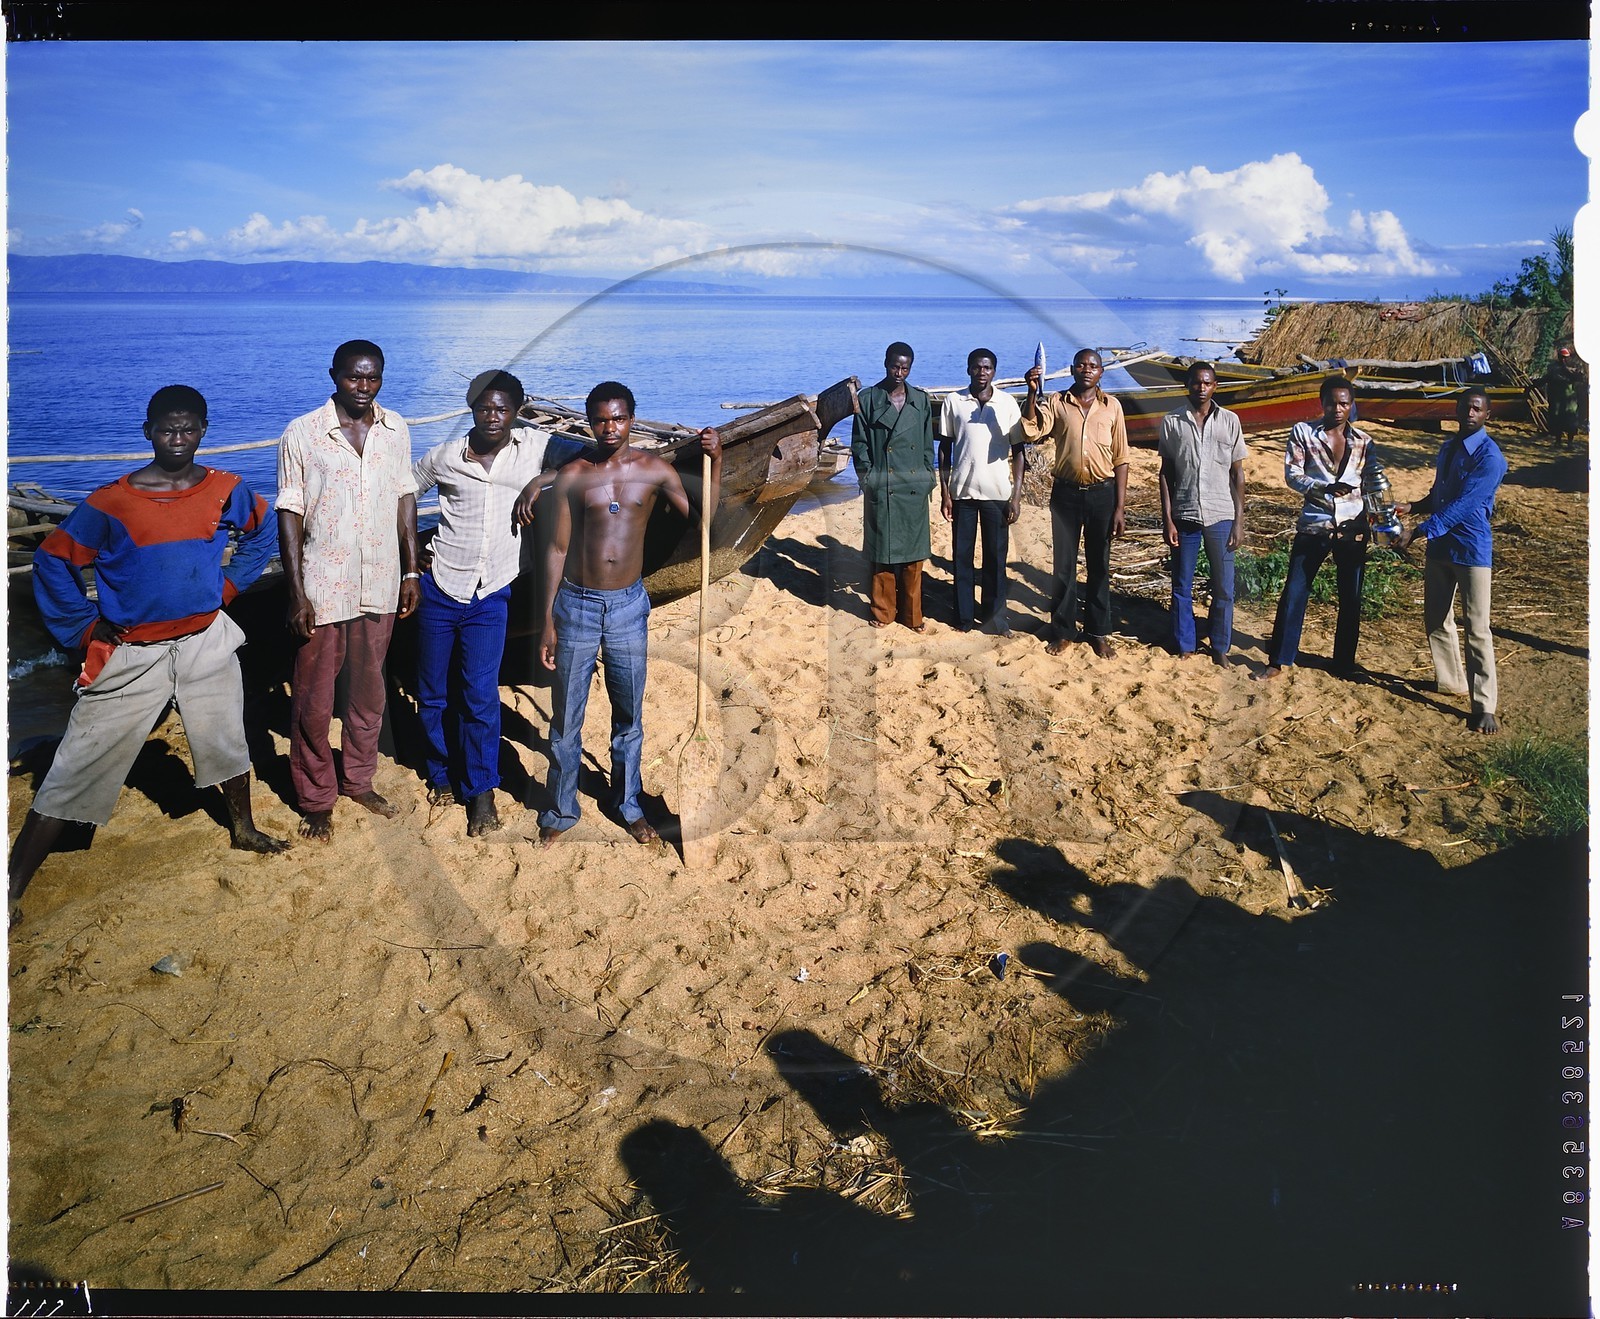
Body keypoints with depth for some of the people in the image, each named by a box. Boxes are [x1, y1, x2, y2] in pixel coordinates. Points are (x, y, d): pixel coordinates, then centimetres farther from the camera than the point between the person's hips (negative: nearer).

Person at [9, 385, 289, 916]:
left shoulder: (226, 490, -3)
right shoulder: (111, 503, -13)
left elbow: (262, 531, 17)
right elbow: (51, 561, -4)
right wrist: (86, 629, -7)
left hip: (206, 644, 4)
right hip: (131, 656, -3)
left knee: (227, 743, 20)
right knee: (74, 776, -2)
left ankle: (244, 830, 45)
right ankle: (14, 889, 3)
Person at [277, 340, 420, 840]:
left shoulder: (395, 431, 2)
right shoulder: (302, 434, -9)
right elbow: (289, 514, -8)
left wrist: (411, 570, 7)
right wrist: (296, 594, -12)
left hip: (380, 586, 4)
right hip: (323, 588, -4)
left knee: (369, 691, 17)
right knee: (313, 700, 5)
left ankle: (358, 779, 35)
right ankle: (316, 799, 21)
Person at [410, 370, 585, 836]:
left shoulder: (533, 446, -3)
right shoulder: (445, 456, -1)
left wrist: (542, 479, -16)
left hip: (490, 596, -1)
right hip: (439, 588, 2)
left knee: (480, 697, -6)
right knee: (434, 693, 10)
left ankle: (481, 790, 8)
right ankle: (443, 773, 30)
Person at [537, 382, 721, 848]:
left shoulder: (654, 470, -1)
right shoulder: (572, 477, -4)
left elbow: (701, 517, 0)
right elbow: (557, 550, -1)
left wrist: (715, 461, -10)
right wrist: (548, 622, -2)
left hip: (628, 605, 1)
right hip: (577, 605, -1)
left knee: (629, 717, 15)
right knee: (566, 718, 9)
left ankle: (629, 805, 34)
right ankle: (561, 812, 26)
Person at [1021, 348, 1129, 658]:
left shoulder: (1112, 405, 2)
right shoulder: (1056, 403, 2)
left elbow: (1120, 459, 2)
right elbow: (1031, 433, -15)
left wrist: (1119, 507, -3)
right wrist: (1032, 392, -23)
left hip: (1102, 493, 0)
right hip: (1066, 493, 0)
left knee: (1099, 566, 9)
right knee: (1063, 565, 7)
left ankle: (1098, 632, 20)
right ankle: (1062, 630, 19)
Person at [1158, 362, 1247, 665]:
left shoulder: (1230, 421, 1)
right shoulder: (1172, 422, 1)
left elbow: (1237, 473, 4)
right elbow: (1166, 473, 3)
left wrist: (1239, 521, -1)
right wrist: (1167, 519, -3)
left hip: (1221, 517, 0)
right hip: (1184, 515, 0)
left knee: (1223, 589, 4)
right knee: (1182, 587, 8)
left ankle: (1220, 646, 19)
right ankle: (1184, 645, 21)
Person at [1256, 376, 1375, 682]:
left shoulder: (1363, 441, 5)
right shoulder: (1303, 432, -1)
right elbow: (1292, 474, -8)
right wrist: (1324, 488, -24)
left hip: (1352, 529, 2)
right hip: (1313, 526, -2)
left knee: (1351, 599, 9)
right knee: (1294, 593, 0)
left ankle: (1345, 664, 23)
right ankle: (1278, 661, 11)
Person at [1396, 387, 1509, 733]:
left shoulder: (1490, 457, -15)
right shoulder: (1448, 447, 11)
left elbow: (1463, 505, -23)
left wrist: (1420, 531, -28)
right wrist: (1413, 507, 2)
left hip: (1472, 549, -8)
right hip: (1439, 546, 8)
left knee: (1477, 628, -7)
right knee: (1436, 619, 16)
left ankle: (1484, 706, -5)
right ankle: (1451, 681, 33)